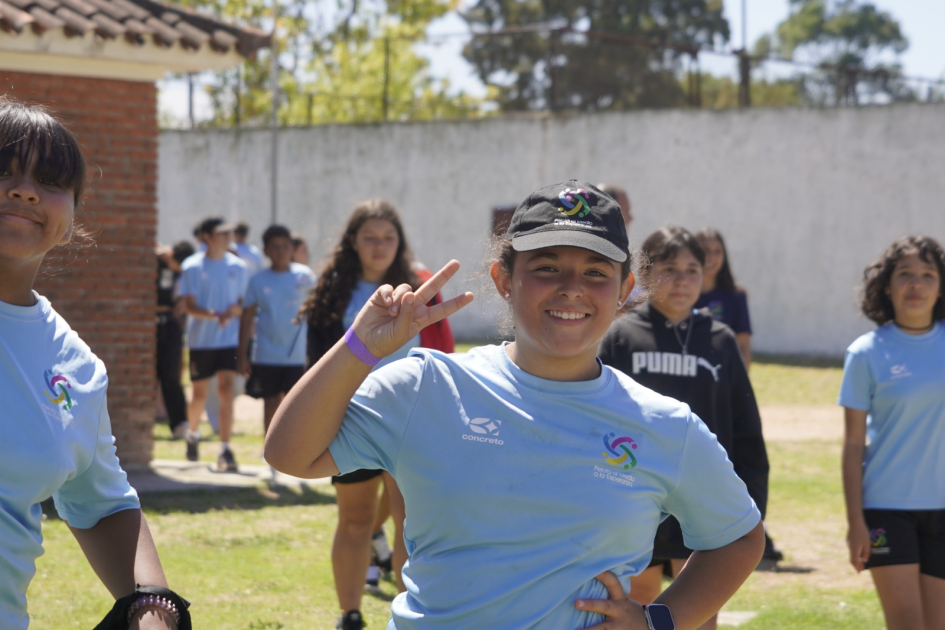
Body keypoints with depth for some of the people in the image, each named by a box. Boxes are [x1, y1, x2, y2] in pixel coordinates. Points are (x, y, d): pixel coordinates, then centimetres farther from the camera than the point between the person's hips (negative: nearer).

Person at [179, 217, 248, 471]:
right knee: (199, 395, 10)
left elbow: (243, 302, 11)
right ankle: (193, 434, 38)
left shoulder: (237, 266, 5)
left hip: (229, 340, 1)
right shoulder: (192, 267, -4)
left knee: (226, 391, -11)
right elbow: (190, 306, -9)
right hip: (200, 340, -1)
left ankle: (225, 450, -11)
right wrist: (214, 315, -27)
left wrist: (234, 311, -13)